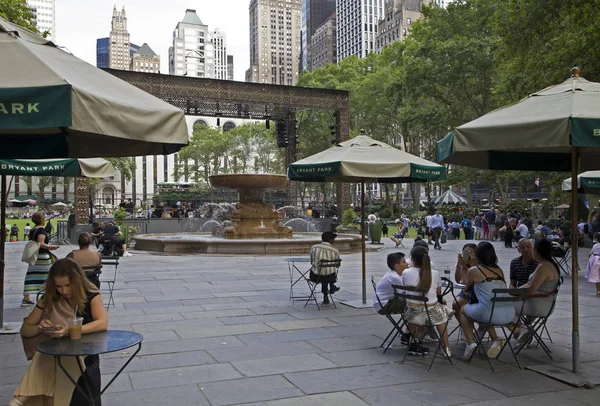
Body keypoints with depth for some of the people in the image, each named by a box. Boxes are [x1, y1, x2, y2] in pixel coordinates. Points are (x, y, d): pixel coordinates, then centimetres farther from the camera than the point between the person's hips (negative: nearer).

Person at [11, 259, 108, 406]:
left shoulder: (90, 295, -6)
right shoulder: (49, 298, 3)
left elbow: (102, 323, -22)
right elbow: (25, 329, 7)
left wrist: (70, 331, -35)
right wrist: (39, 328, -17)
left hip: (82, 352, -2)